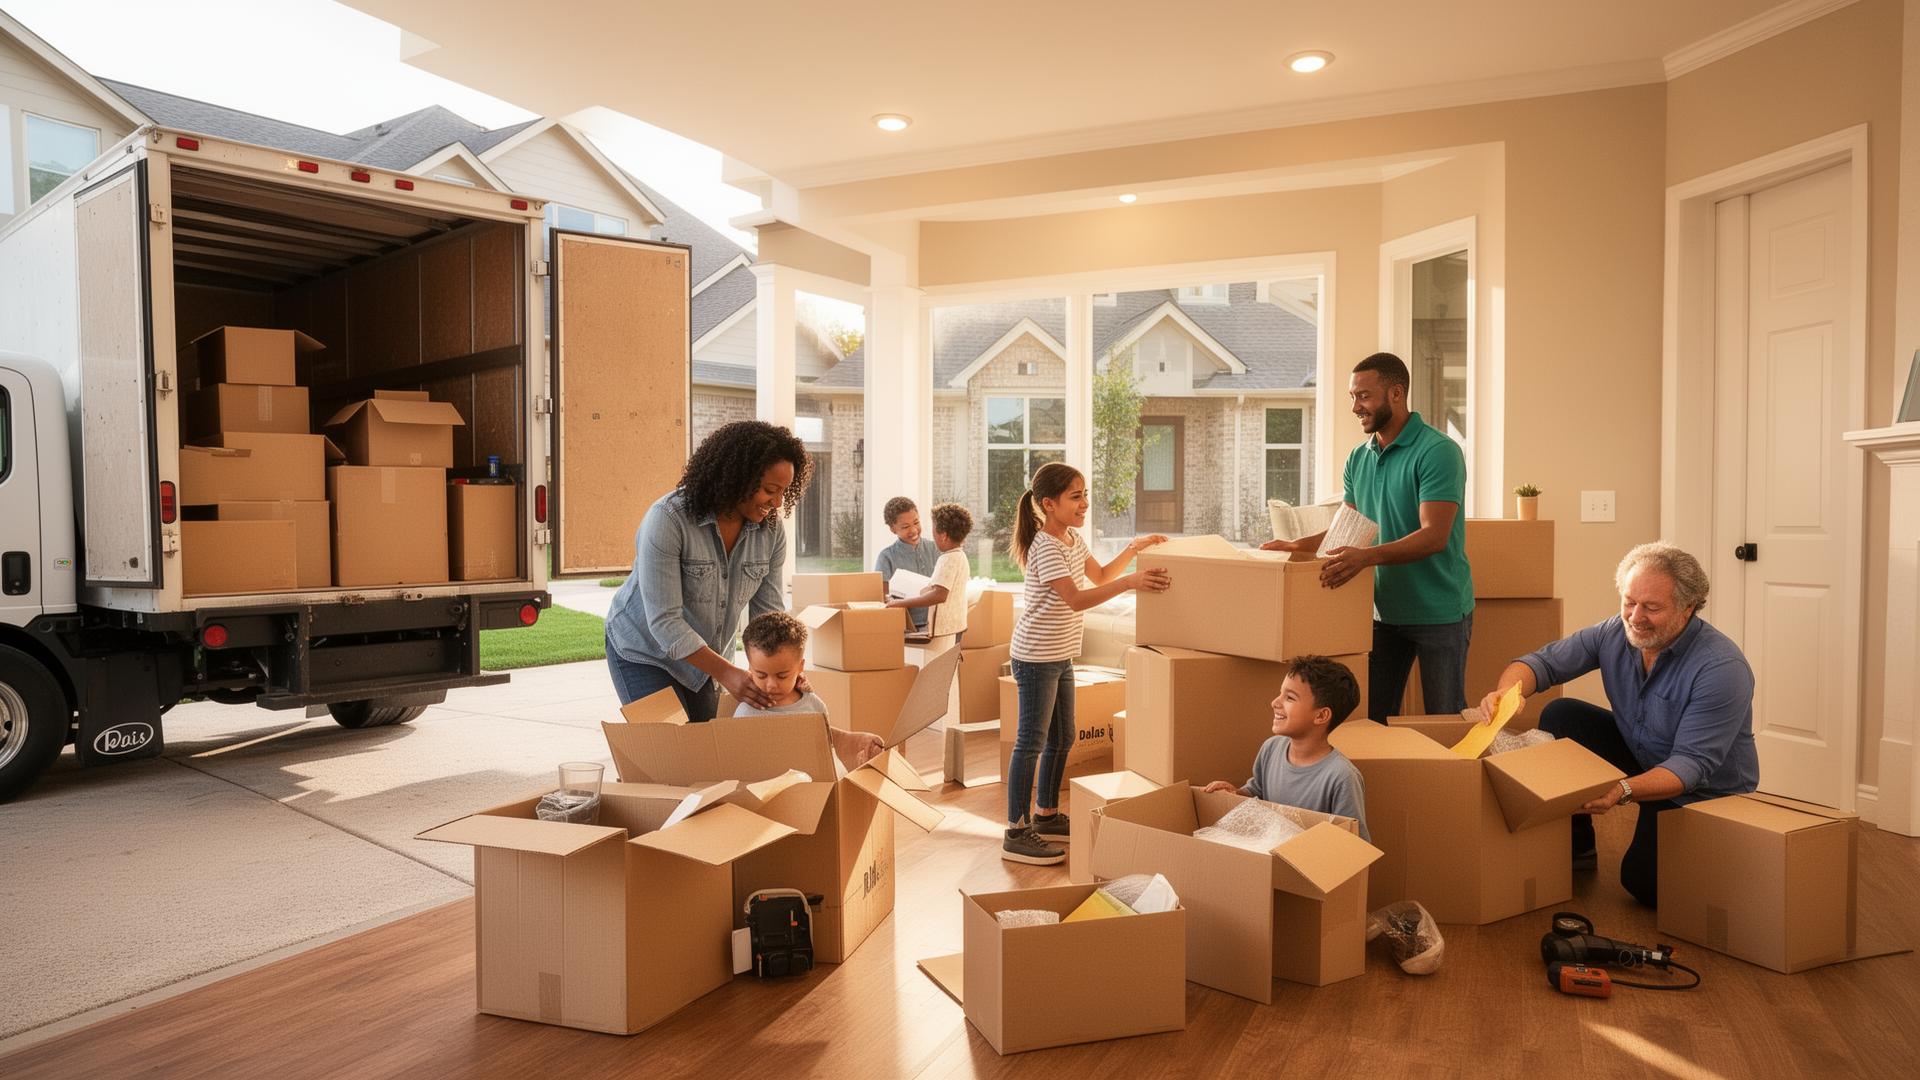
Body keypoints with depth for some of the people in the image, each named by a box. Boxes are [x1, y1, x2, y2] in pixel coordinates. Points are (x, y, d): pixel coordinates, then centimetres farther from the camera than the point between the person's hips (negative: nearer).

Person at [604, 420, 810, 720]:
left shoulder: (770, 530, -13)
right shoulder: (668, 519, -29)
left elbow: (769, 610, -7)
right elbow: (664, 620, -30)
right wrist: (725, 673, -36)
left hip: (703, 655, 5)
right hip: (645, 651, -5)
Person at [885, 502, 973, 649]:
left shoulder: (948, 559, -21)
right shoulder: (961, 557, 10)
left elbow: (939, 595, -31)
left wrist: (903, 602, -28)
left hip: (943, 628, -10)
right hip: (956, 625, 10)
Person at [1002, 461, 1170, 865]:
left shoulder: (1072, 538, 11)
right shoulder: (1045, 548, -20)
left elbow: (1099, 576, 22)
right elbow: (1076, 599, -29)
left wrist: (1134, 548, 12)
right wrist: (1130, 582, -36)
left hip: (1060, 655, 10)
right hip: (1036, 657, -10)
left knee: (1062, 738, 16)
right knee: (1031, 742, -6)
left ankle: (1046, 815, 30)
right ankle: (1016, 834, 1)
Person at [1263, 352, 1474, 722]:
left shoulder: (1438, 451, -15)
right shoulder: (1358, 459, 7)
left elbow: (1433, 536, -24)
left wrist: (1368, 556, -37)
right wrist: (1298, 546, -4)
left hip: (1439, 613, -6)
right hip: (1385, 610, 6)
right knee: (1371, 716, 11)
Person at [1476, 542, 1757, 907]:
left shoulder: (1723, 669, -28)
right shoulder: (1615, 634, -11)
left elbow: (1692, 765, -32)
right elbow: (1543, 661, -10)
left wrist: (1623, 791, -48)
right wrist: (1507, 691, -34)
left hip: (1705, 793, -6)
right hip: (1639, 755, 6)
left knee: (1643, 881, -23)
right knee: (1560, 715, -13)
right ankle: (1575, 846, 1)